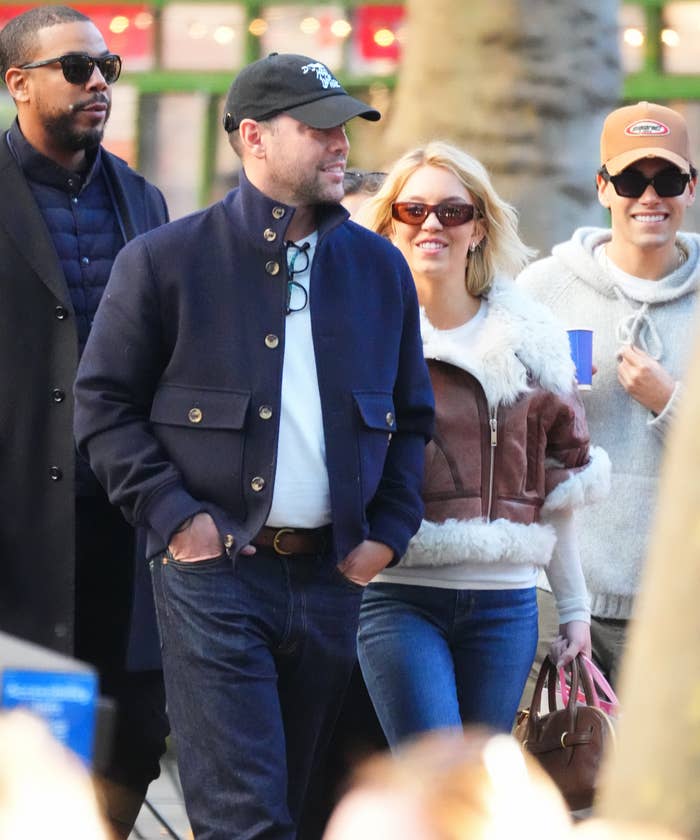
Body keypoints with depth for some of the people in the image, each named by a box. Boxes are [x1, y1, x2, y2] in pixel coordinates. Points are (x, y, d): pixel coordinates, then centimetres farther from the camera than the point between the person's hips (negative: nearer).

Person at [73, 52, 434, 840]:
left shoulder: (379, 267, 10)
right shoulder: (164, 260, -2)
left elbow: (412, 415, 18)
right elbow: (103, 403, 0)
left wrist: (388, 531, 6)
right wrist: (171, 516, -10)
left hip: (330, 576, 4)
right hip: (214, 571, -4)